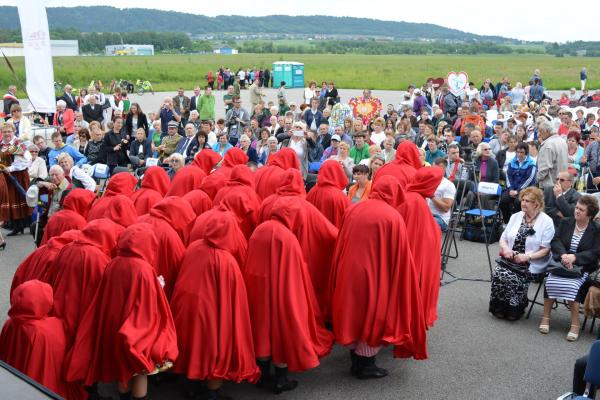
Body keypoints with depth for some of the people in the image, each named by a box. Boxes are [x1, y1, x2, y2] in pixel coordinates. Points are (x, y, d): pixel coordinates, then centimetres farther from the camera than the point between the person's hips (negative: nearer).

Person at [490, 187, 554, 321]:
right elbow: (503, 238, 14)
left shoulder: (547, 222, -4)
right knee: (498, 273, -26)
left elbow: (545, 249, -8)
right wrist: (505, 248, -9)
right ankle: (500, 308, -9)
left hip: (532, 265, -4)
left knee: (513, 277, -30)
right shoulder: (515, 217, 12)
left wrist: (527, 256, -22)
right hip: (510, 259, 4)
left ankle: (515, 308, -6)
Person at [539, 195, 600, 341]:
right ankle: (546, 317, -14)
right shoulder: (565, 222, 10)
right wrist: (563, 254, -19)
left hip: (582, 267, -3)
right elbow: (555, 241, 1)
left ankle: (575, 324, -21)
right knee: (550, 280, -26)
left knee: (571, 285, -31)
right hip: (561, 263, 3)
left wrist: (574, 257, -20)